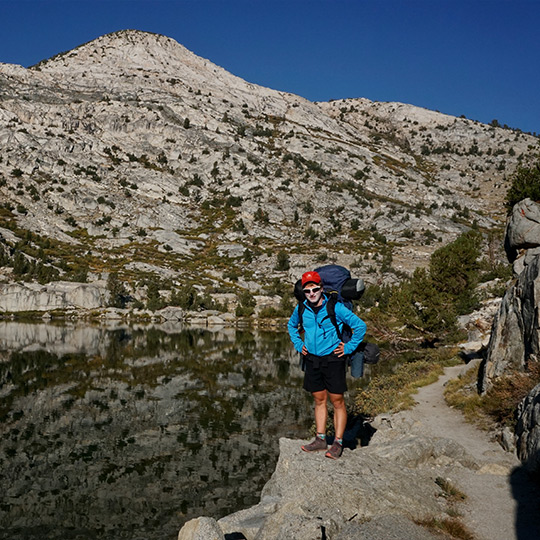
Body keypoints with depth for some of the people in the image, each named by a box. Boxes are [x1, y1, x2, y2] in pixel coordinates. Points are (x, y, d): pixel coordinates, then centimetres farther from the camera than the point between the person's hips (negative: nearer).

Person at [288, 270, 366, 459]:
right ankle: (320, 440, 20)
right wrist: (298, 344, 13)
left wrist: (349, 347, -7)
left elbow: (360, 325, -7)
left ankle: (338, 443, 7)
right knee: (319, 400, 12)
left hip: (333, 359, -5)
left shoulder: (335, 307, -13)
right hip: (312, 359, 5)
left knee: (337, 401, 0)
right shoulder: (301, 309, 1)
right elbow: (291, 325, 24)